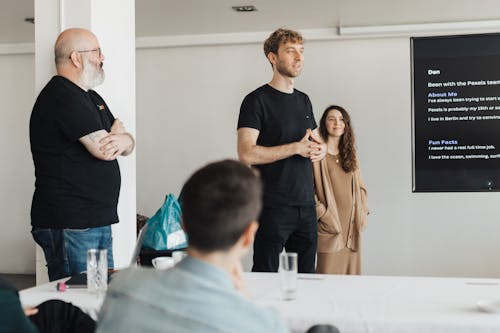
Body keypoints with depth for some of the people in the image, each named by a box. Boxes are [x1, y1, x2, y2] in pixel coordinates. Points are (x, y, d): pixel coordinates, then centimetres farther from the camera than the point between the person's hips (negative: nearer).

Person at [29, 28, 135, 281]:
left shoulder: (91, 98, 19)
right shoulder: (63, 98, -13)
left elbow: (128, 144, 17)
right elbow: (103, 149, -20)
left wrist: (121, 140, -8)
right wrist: (117, 130, 3)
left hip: (98, 222, 10)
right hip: (69, 225, -10)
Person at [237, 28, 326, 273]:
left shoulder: (303, 100, 16)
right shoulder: (257, 100, -7)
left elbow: (317, 140, 26)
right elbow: (246, 154, -18)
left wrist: (320, 149, 1)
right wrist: (297, 147, -16)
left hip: (306, 206, 7)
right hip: (272, 207, -7)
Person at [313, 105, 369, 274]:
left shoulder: (350, 154, 18)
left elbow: (360, 187, 21)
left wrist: (362, 213, 11)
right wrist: (322, 213, -12)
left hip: (352, 228, 6)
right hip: (330, 228, -6)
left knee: (351, 275, 5)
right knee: (328, 274, -7)